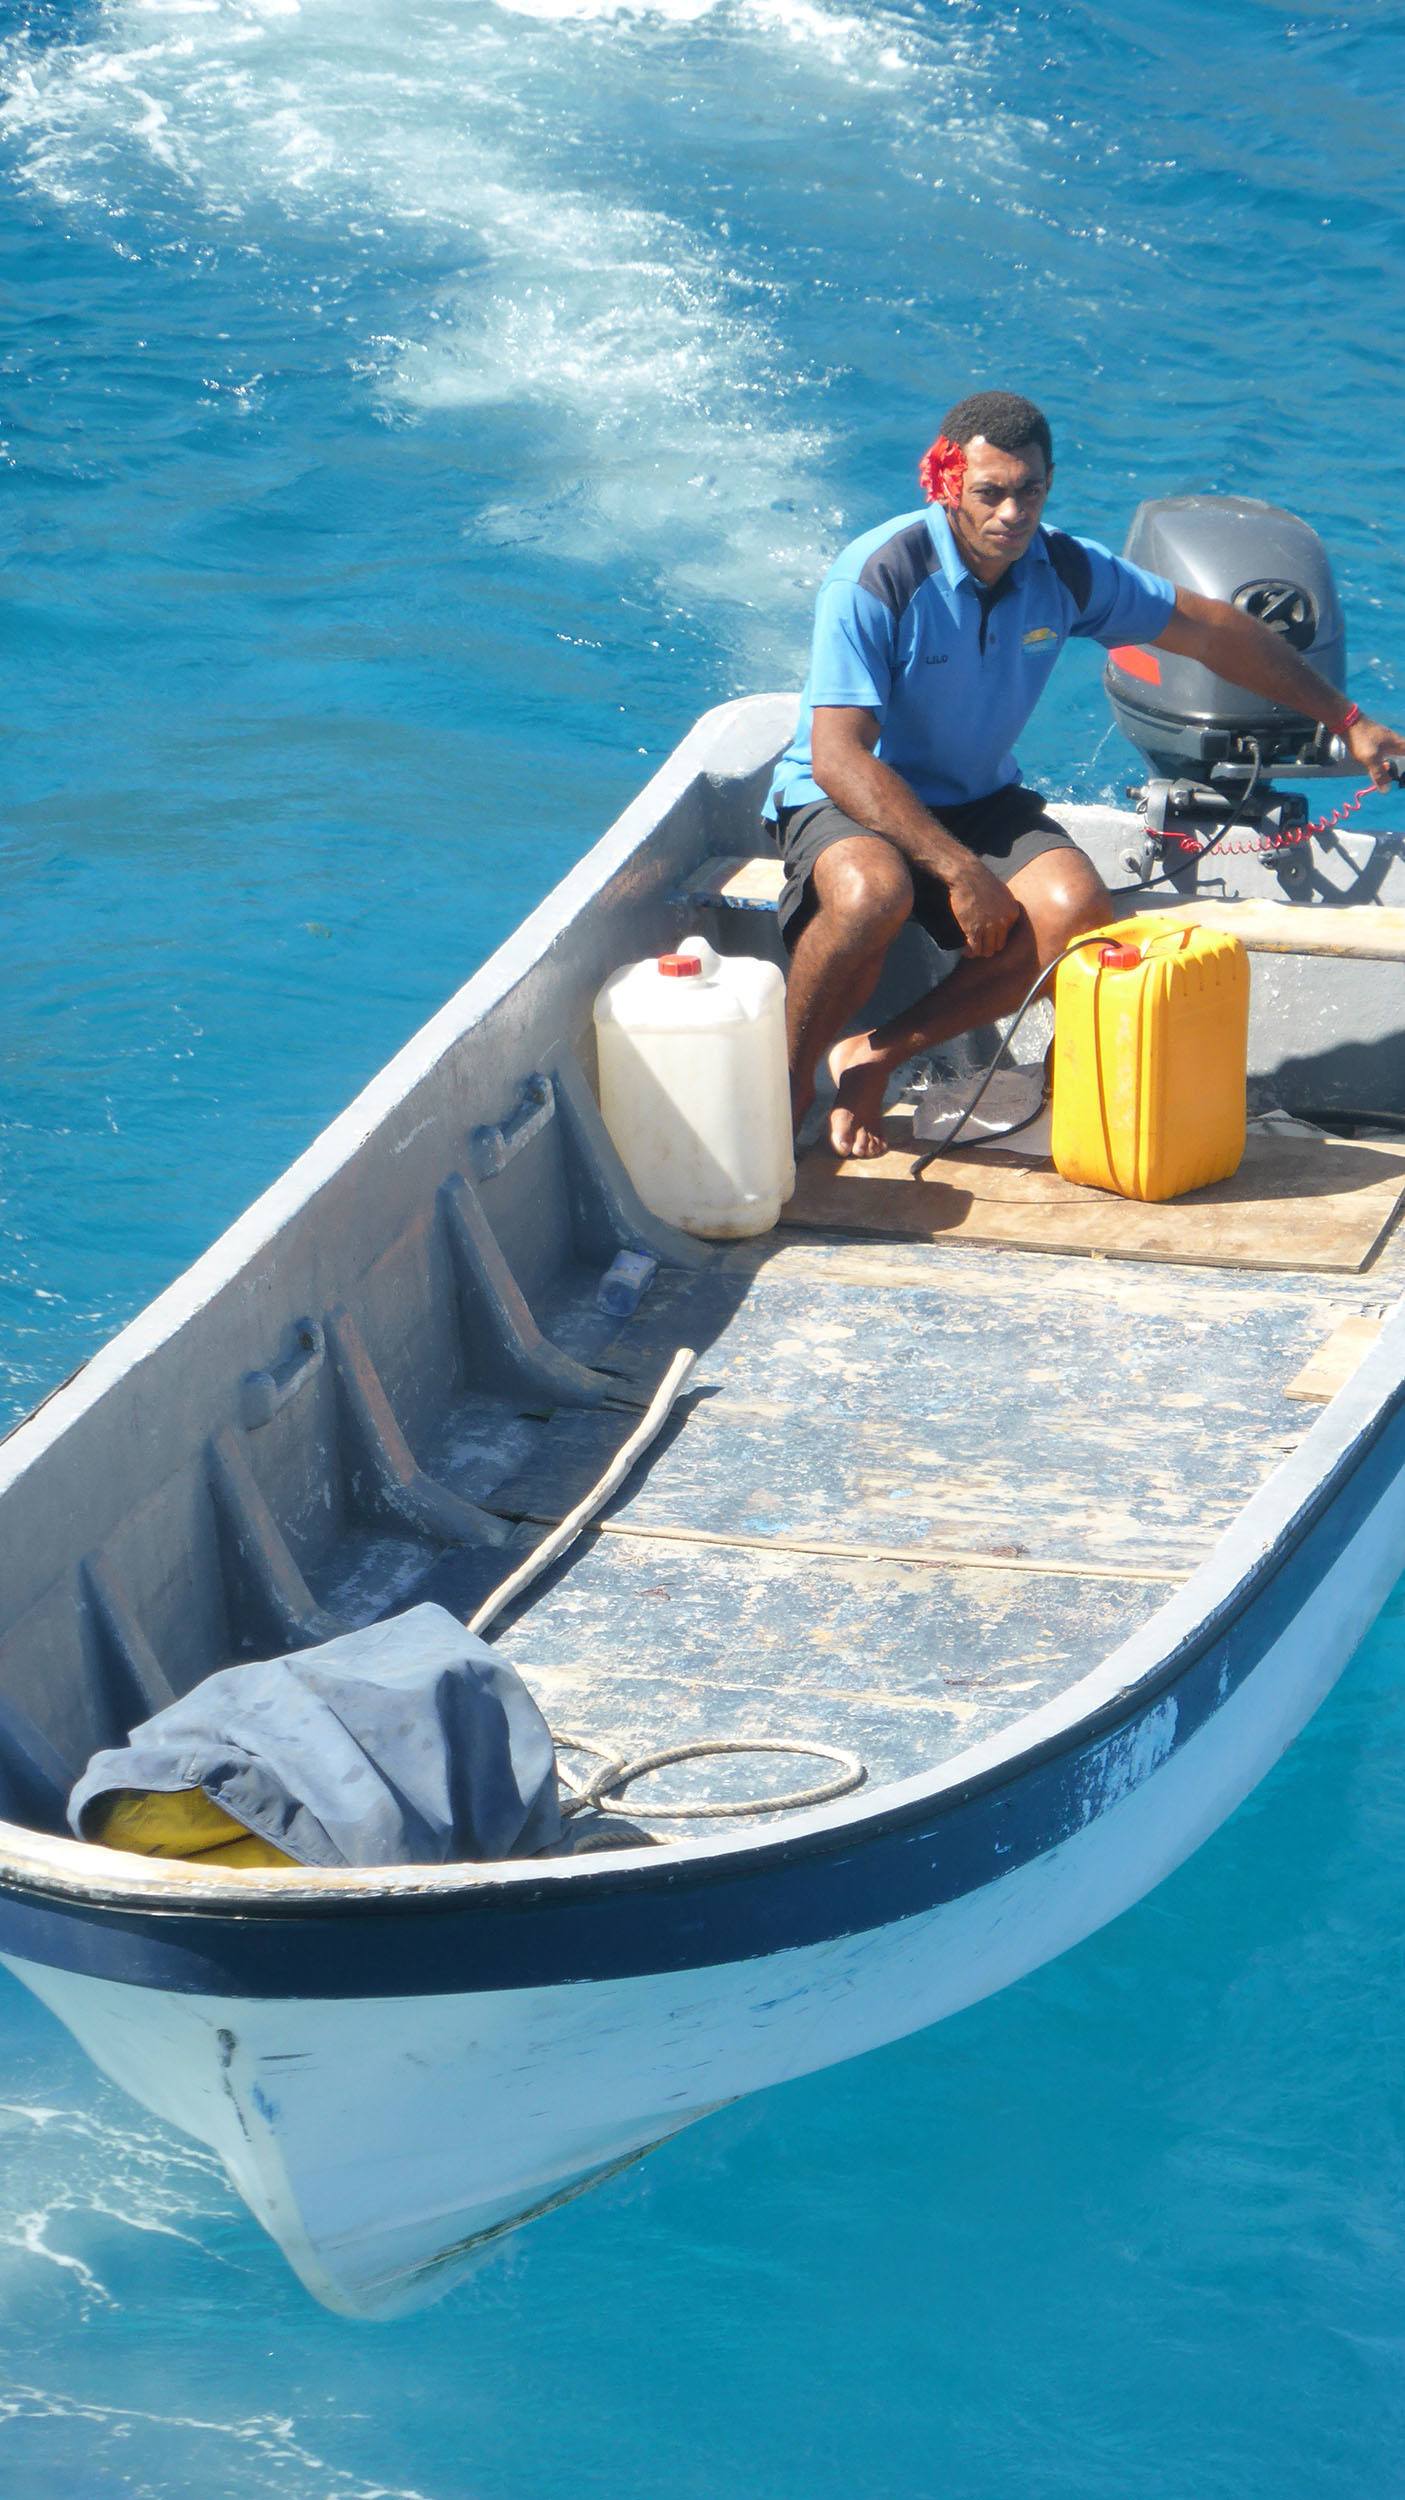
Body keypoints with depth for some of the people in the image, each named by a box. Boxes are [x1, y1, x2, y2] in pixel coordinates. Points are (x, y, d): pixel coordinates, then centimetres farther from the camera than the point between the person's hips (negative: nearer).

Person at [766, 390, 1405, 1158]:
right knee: (872, 892, -40)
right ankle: (784, 1087, -16)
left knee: (1076, 911, -25)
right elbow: (839, 758, -27)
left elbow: (1211, 629, 9)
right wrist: (959, 870, -33)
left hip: (975, 798, 5)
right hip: (845, 798, -5)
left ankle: (875, 1057, -12)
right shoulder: (877, 578, -22)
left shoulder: (1065, 571, -6)